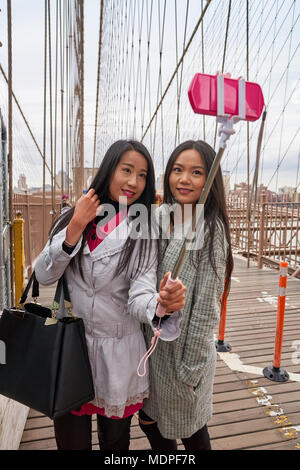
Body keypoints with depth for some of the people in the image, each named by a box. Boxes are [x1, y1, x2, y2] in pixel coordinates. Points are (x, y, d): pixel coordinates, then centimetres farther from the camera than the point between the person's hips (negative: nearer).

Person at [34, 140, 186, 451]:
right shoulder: (73, 218, -1)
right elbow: (44, 276, -7)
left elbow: (139, 295, -19)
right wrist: (75, 228, -19)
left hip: (118, 354, -1)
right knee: (70, 440, 19)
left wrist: (161, 305, -42)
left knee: (115, 440, 19)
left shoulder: (143, 233, -8)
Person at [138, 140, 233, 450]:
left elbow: (206, 307, -17)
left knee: (190, 430, 18)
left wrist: (191, 368, -14)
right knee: (148, 419, 23)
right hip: (152, 343, 6)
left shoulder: (211, 231, -18)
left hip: (185, 350, -6)